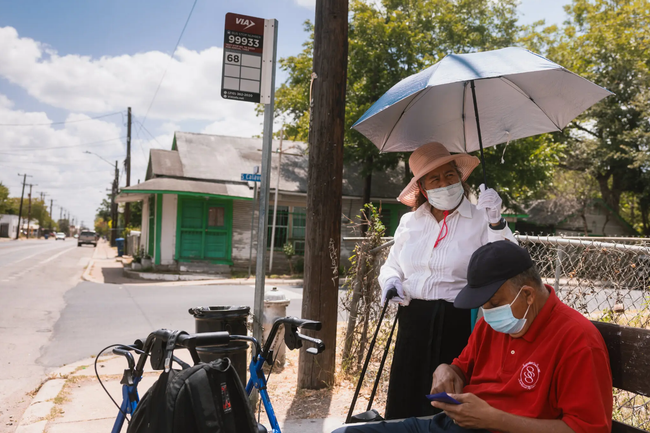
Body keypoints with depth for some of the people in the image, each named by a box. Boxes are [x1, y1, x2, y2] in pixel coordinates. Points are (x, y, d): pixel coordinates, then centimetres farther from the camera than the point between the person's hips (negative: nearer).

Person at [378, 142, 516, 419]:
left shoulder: (481, 219, -3)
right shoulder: (409, 222, 10)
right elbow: (392, 265, 19)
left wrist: (495, 222, -24)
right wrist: (391, 280, -2)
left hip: (459, 324, -4)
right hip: (415, 322, 4)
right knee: (406, 402, 12)